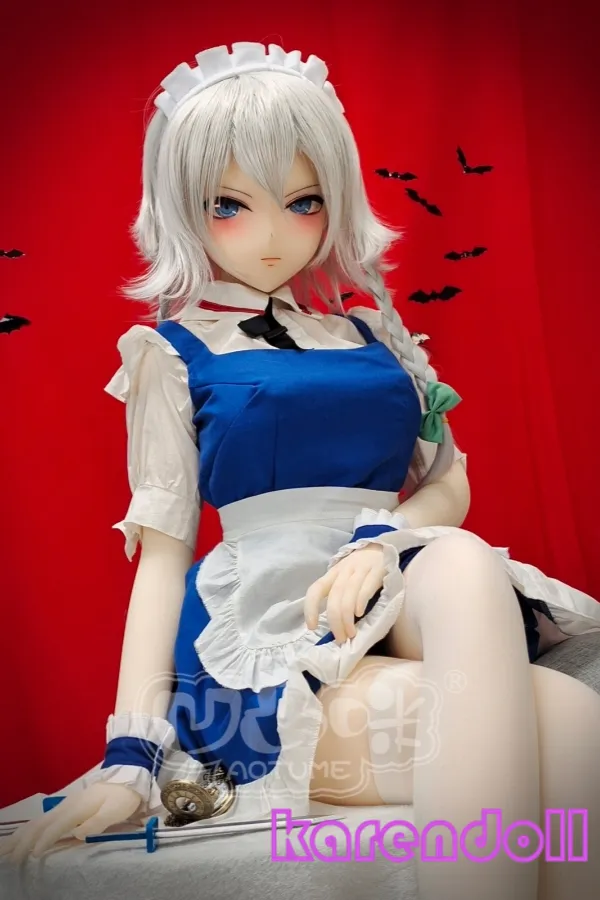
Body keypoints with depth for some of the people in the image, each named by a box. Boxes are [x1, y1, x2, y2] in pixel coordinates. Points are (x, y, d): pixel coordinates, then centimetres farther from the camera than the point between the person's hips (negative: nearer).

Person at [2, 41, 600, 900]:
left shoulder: (369, 333, 16)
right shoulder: (176, 352, 7)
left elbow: (450, 485, 12)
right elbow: (162, 546, 3)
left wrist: (381, 540, -13)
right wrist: (132, 750, -4)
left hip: (398, 599, 4)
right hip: (265, 628, -3)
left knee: (462, 561, -35)